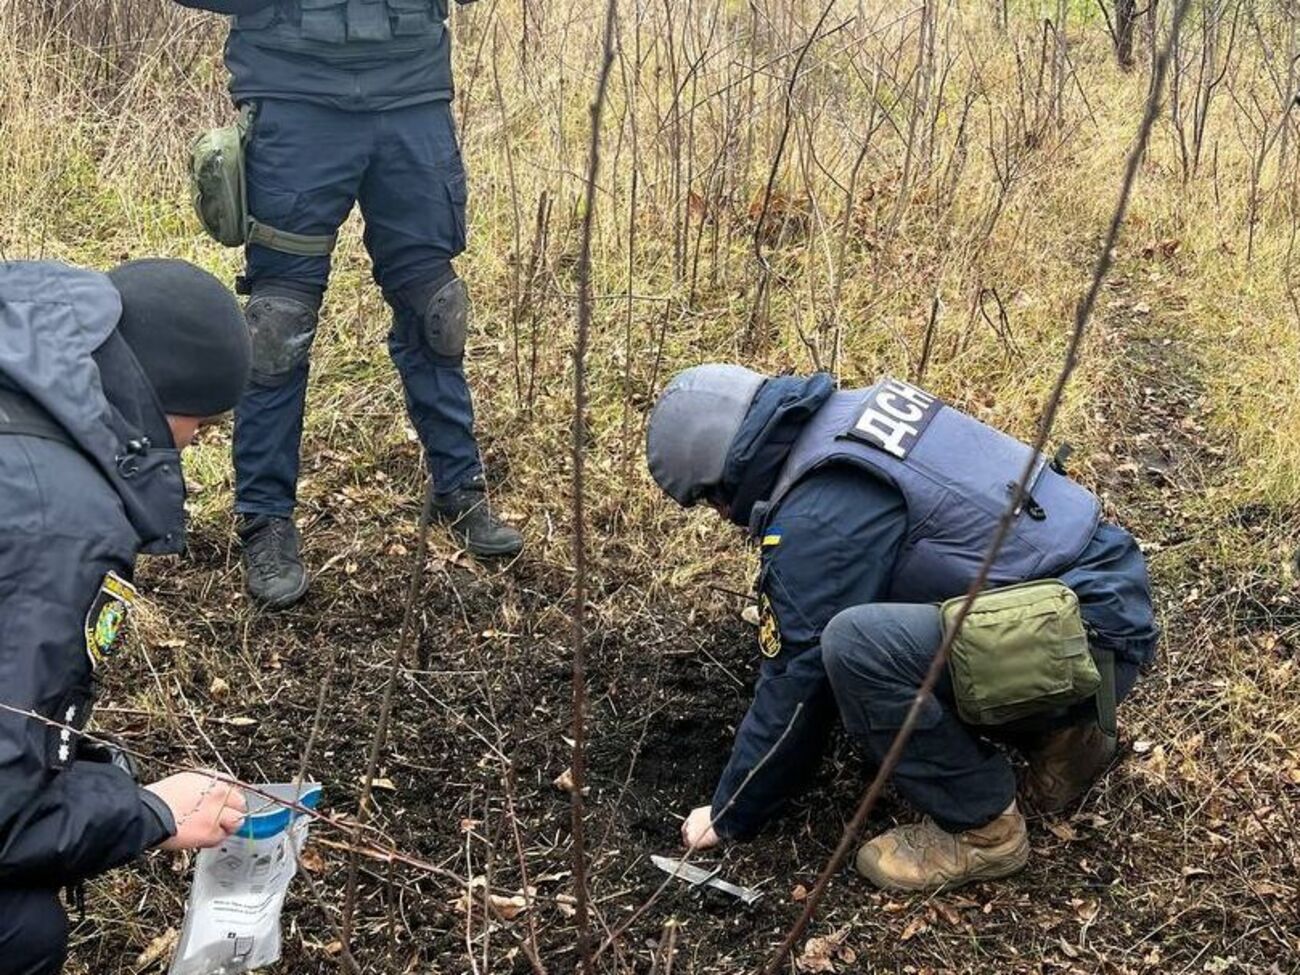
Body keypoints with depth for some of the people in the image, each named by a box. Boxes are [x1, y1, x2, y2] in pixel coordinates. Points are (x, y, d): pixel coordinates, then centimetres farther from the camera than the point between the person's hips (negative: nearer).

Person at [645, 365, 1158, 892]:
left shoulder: (816, 517, -18)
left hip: (1092, 638, -10)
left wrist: (729, 815, 6)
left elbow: (796, 682, -9)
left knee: (856, 644, -24)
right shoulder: (851, 415, 10)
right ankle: (1062, 733, 18)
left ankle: (981, 830, -4)